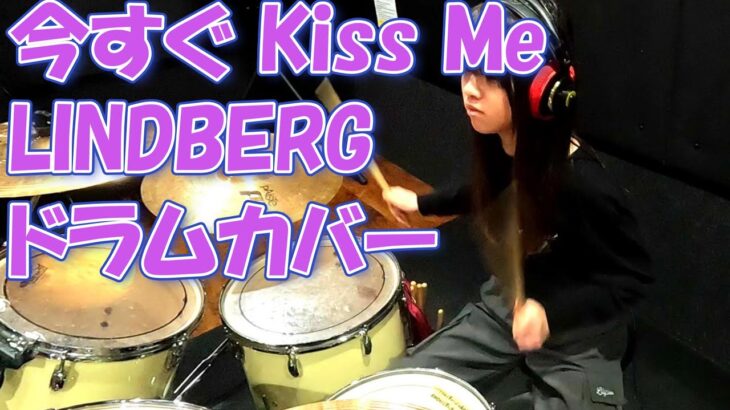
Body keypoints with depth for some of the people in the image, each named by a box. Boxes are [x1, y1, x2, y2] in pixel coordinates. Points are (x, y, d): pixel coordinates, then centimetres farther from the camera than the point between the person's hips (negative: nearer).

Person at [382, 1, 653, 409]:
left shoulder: (582, 183, -32)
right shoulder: (496, 144, -11)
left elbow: (632, 278, -20)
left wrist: (551, 311, -31)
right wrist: (423, 203, 19)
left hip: (577, 335, -6)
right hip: (506, 308, 6)